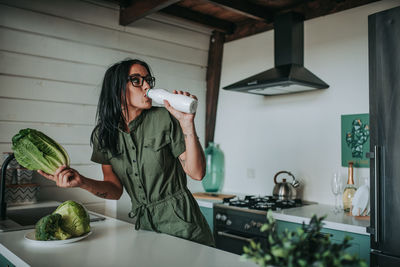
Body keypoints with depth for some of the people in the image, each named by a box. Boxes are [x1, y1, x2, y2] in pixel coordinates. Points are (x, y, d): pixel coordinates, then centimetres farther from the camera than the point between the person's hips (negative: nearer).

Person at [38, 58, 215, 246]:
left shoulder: (163, 118, -12)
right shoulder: (103, 134, -1)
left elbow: (197, 173, -15)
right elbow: (115, 190, -1)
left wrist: (187, 123, -24)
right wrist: (82, 182, -18)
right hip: (144, 224, 3)